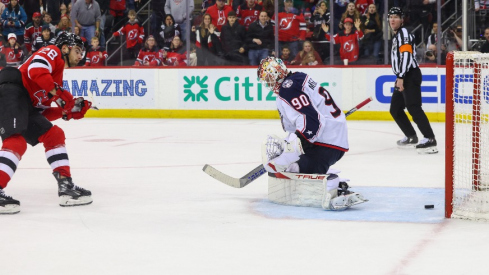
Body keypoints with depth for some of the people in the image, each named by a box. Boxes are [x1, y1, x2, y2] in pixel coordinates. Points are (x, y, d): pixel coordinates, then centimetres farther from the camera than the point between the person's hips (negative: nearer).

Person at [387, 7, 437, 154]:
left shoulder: (403, 33, -8)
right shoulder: (396, 36, 23)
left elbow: (406, 55, -20)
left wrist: (400, 77, -26)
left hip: (410, 76, -11)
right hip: (403, 78, 11)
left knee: (413, 107, -22)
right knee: (395, 109, 14)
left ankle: (430, 139, -29)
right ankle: (411, 137, 22)